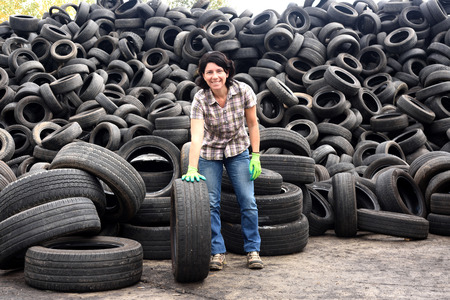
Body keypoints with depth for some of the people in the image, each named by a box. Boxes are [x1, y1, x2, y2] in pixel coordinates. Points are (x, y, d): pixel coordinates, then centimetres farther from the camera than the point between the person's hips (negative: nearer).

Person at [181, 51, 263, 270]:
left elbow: (252, 124, -6)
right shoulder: (200, 100, -23)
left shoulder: (243, 91, -18)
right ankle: (217, 252, 10)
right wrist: (192, 169, -43)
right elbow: (196, 136, -33)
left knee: (248, 201, -3)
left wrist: (256, 156, -7)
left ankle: (253, 250, 11)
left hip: (238, 150, 1)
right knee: (210, 203, -3)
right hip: (209, 154, -1)